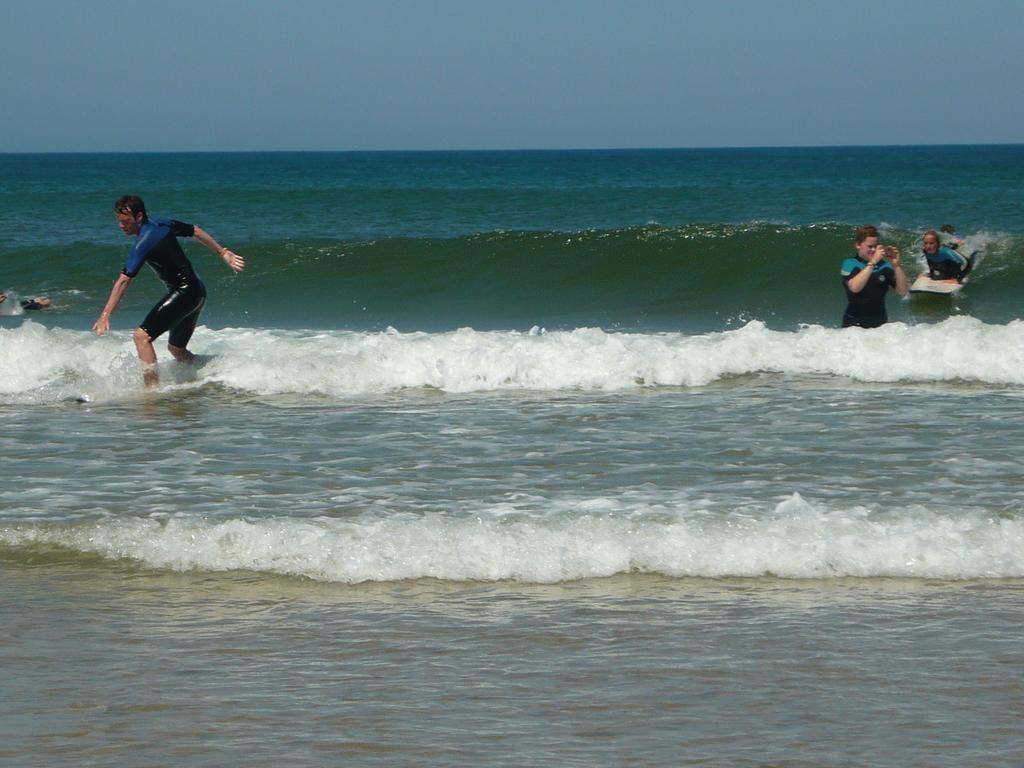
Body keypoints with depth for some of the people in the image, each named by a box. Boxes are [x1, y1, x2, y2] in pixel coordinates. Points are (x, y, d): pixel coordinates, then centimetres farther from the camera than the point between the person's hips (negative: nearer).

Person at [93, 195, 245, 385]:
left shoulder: (143, 244, -20)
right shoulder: (162, 224, 6)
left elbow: (123, 281, -26)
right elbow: (197, 231, 18)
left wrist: (105, 316, -30)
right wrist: (223, 253, 29)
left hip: (183, 292, -10)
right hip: (197, 291, 10)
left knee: (142, 336, -17)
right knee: (176, 348, 22)